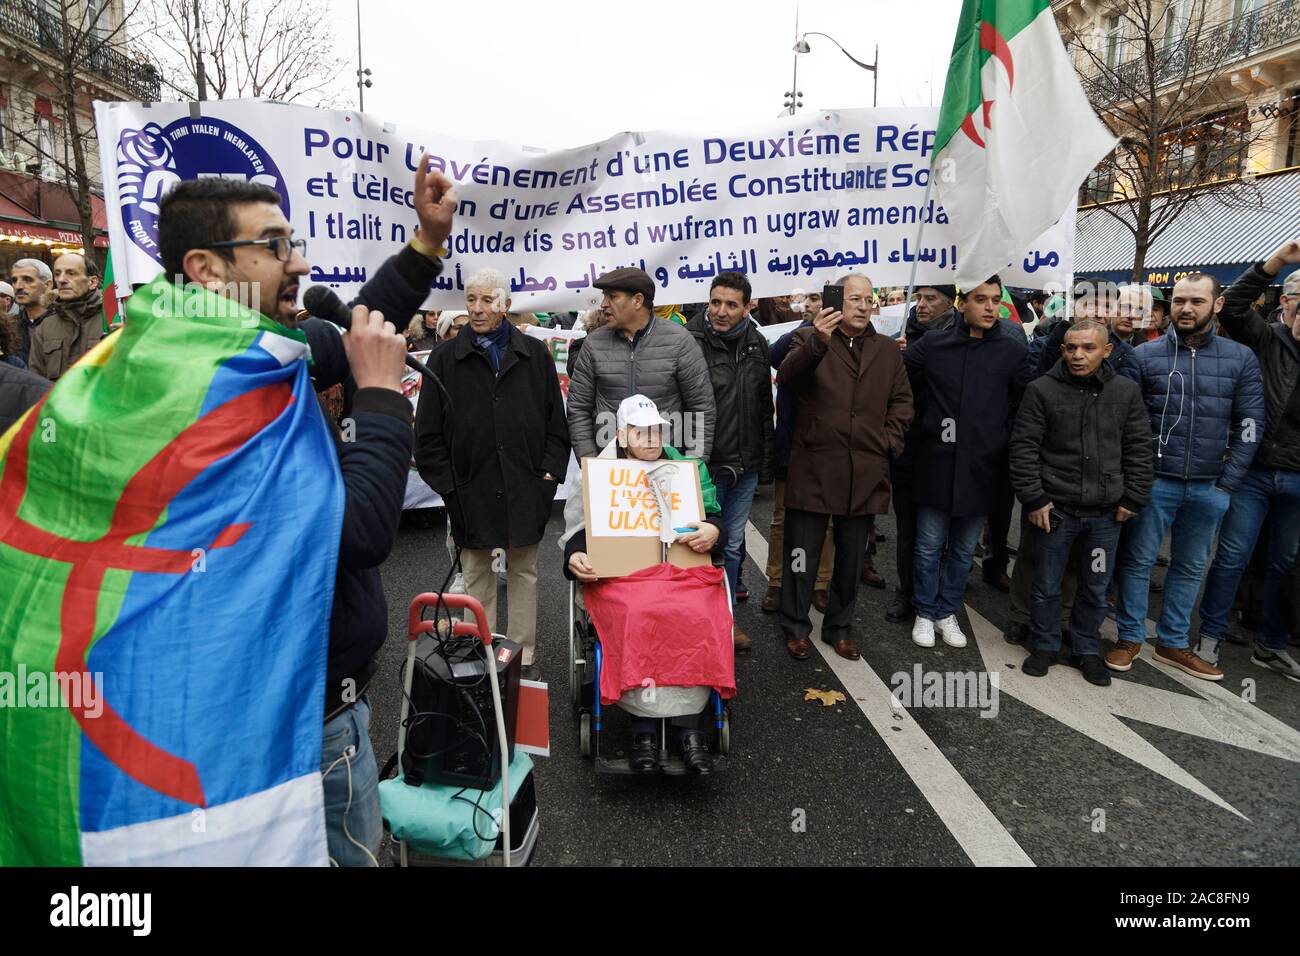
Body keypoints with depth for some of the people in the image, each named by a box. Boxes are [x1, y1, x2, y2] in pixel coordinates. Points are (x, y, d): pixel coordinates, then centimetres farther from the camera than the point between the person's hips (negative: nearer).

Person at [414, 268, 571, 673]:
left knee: (524, 572, 11)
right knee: (477, 578, 9)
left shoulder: (535, 355, 5)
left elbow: (556, 422, 8)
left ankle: (524, 656, 22)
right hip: (471, 492, 0)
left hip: (525, 490, 1)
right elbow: (428, 434, 2)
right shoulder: (445, 359, 2)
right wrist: (447, 484, -5)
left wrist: (549, 473, -2)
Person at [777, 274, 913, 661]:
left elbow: (902, 401, 17)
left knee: (851, 558, 14)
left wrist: (888, 441, 2)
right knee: (803, 555, 5)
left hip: (865, 473, 4)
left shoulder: (887, 350, 14)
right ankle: (796, 628, 21)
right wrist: (817, 341, -35)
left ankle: (839, 628, 30)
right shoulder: (810, 339, 1)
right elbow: (787, 376, -19)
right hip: (813, 469, -4)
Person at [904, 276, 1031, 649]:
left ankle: (947, 611, 31)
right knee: (929, 545, 9)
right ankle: (925, 612, 26)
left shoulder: (1013, 350, -2)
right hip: (937, 464, 0)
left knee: (963, 549, 14)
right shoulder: (932, 345, -2)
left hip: (983, 467, 1)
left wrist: (1006, 443, -2)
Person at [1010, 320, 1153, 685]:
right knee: (1046, 586, 10)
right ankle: (1045, 646, 29)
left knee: (1096, 589, 14)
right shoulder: (1042, 390, -7)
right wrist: (1033, 499, -11)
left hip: (1106, 513, 2)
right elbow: (1024, 448, -7)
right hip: (1053, 508, -2)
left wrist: (1133, 498, 2)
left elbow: (1139, 449, 7)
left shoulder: (1127, 392, 2)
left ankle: (1087, 650, 32)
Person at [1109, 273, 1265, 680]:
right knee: (1137, 561, 5)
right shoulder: (1144, 356, -2)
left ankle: (1173, 643, 28)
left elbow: (1248, 425, 3)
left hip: (1210, 487, 2)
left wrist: (1228, 483, -3)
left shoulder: (1241, 358, 3)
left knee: (1190, 567, 13)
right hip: (1154, 480, -2)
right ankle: (1130, 637, 21)